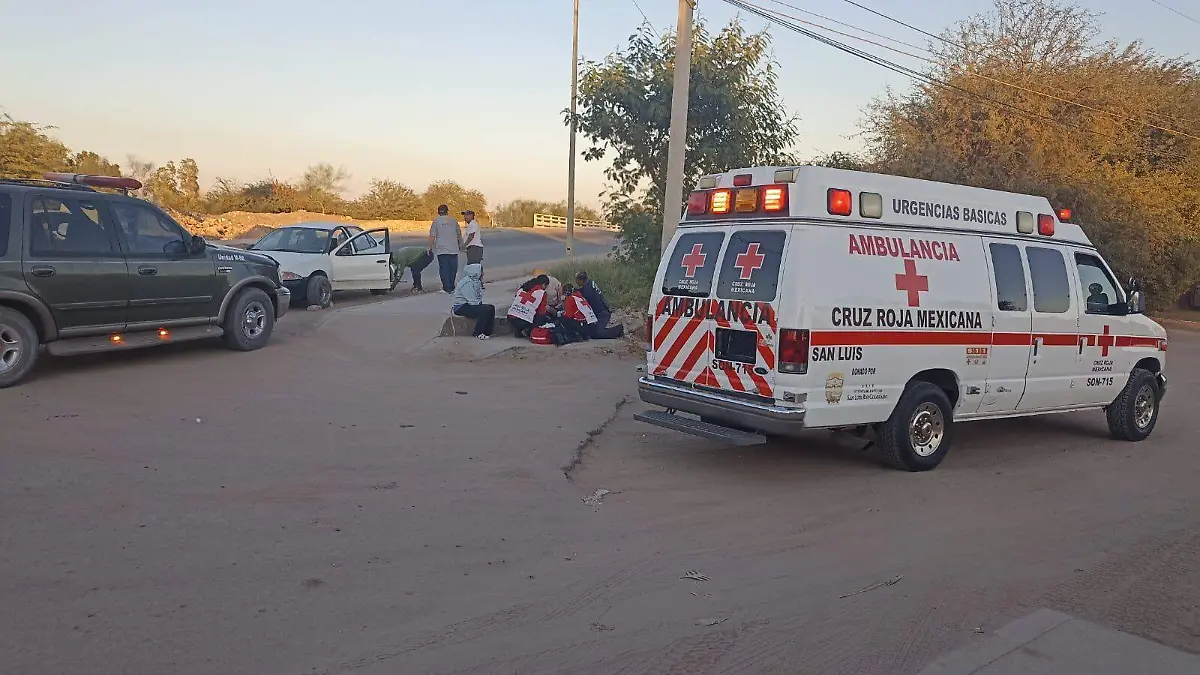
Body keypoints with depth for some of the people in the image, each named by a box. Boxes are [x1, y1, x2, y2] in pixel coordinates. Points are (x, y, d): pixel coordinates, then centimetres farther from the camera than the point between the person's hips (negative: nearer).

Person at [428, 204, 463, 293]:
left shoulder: (436, 221, -1)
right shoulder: (453, 220, 7)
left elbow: (432, 236, -5)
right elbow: (459, 234, 16)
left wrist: (431, 247, 4)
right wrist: (460, 245, 29)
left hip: (441, 250, -2)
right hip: (453, 249, 2)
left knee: (444, 269, 2)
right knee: (453, 268, 12)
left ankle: (447, 288, -2)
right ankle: (451, 287, 16)